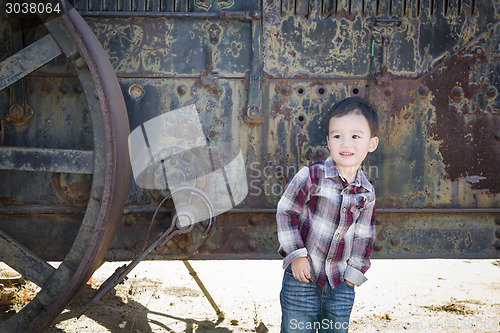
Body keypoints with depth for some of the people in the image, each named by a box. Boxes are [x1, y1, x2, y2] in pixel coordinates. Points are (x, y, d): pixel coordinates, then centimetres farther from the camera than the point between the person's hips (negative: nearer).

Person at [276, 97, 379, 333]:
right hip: (302, 277, -3)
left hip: (341, 286, 4)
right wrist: (296, 254, -11)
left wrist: (354, 272, 5)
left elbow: (364, 236, 11)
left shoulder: (367, 194, 2)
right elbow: (286, 212, -7)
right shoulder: (312, 176, -12)